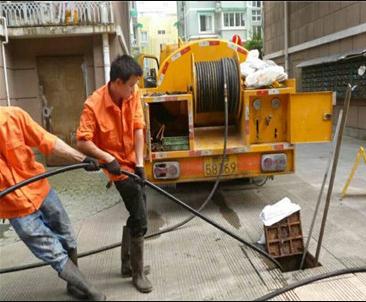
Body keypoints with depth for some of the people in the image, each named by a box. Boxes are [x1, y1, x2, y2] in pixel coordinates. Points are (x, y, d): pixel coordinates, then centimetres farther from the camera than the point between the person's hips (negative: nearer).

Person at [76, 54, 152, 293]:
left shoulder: (133, 94, -8)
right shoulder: (94, 105, -24)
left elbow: (138, 129, -10)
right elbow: (82, 142, -22)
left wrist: (140, 163, -15)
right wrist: (107, 158, -31)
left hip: (133, 163, 7)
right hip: (119, 166, -7)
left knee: (135, 216, 16)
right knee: (140, 220, -7)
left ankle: (128, 264, 34)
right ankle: (138, 272, 12)